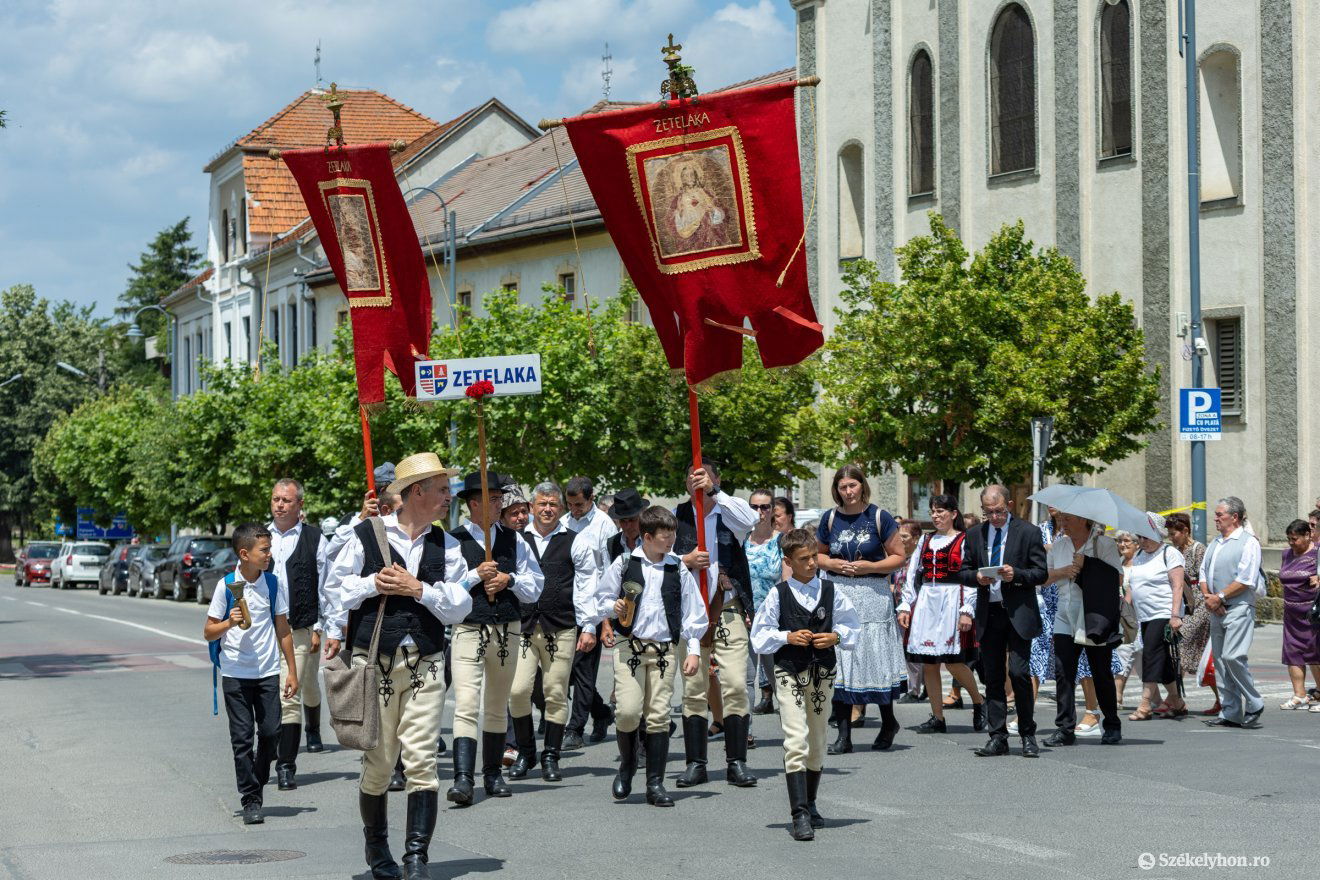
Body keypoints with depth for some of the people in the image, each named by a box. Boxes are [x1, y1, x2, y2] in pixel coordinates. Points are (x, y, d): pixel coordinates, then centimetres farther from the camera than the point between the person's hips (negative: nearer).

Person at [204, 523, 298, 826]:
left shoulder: (274, 584, 3)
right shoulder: (227, 586, -5)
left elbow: (283, 629, 11)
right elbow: (208, 633, 0)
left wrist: (292, 671, 10)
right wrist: (229, 623, -21)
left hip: (268, 672, 2)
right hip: (235, 673, -2)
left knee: (270, 731, -2)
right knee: (242, 736, -1)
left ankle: (257, 783, 20)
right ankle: (250, 799, 6)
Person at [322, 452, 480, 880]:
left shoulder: (446, 545, 9)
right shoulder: (367, 534, 2)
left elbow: (459, 606, 2)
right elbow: (337, 584, 5)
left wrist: (419, 589, -10)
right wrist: (373, 584, -10)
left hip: (425, 664, 2)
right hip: (374, 661, -2)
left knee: (422, 759, -8)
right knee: (378, 761, 6)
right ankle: (376, 845, 27)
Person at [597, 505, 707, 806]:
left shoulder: (679, 570, 6)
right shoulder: (624, 564, 2)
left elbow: (692, 612, 9)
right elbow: (604, 599, 12)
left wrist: (693, 649, 4)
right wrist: (615, 607, -10)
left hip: (664, 649, 1)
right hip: (629, 646, -1)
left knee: (658, 715, -2)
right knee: (628, 710, -12)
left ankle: (655, 784, 5)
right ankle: (627, 765, 16)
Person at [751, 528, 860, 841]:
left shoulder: (830, 591, 5)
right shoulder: (778, 594, -2)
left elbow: (853, 625, 14)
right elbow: (759, 635, 0)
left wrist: (837, 637, -5)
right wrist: (788, 637, -14)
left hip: (823, 673, 4)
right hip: (789, 674, -4)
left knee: (817, 743, 12)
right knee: (796, 741, -15)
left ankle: (810, 806, 30)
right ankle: (800, 815, -19)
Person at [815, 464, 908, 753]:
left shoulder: (879, 517, -1)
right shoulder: (830, 519, 7)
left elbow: (899, 557, 1)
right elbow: (817, 554, 18)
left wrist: (870, 566, -12)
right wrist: (834, 564, -3)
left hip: (873, 594, -3)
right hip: (838, 593, 3)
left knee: (875, 655, -1)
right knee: (839, 661, -2)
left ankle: (888, 720, 23)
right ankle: (844, 735, 1)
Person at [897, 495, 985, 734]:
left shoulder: (964, 541, -1)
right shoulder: (926, 540, 15)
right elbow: (912, 574, 16)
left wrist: (967, 611, -14)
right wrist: (905, 606, 9)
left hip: (952, 602, -6)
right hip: (925, 603, 6)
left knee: (954, 662, -10)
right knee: (928, 664, 3)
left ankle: (978, 703, 14)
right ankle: (937, 718, 10)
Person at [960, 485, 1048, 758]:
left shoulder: (1028, 532, 0)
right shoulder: (974, 535, 12)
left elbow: (1041, 574, -2)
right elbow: (964, 573, 13)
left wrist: (1016, 574, -19)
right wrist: (977, 577, -9)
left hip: (1018, 613, -4)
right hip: (988, 614, 4)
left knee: (1019, 672, -12)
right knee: (992, 677, 5)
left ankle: (1028, 736, 0)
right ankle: (998, 737, 10)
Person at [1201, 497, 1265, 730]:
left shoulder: (1248, 542, -6)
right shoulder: (1214, 544, 19)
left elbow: (1246, 579, -15)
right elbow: (1203, 573, 17)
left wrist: (1219, 597, -14)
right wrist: (1208, 597, -2)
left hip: (1239, 609, -8)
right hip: (1217, 610, 8)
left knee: (1232, 656, -18)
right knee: (1220, 660, 6)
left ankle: (1254, 705, -3)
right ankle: (1230, 713, 9)